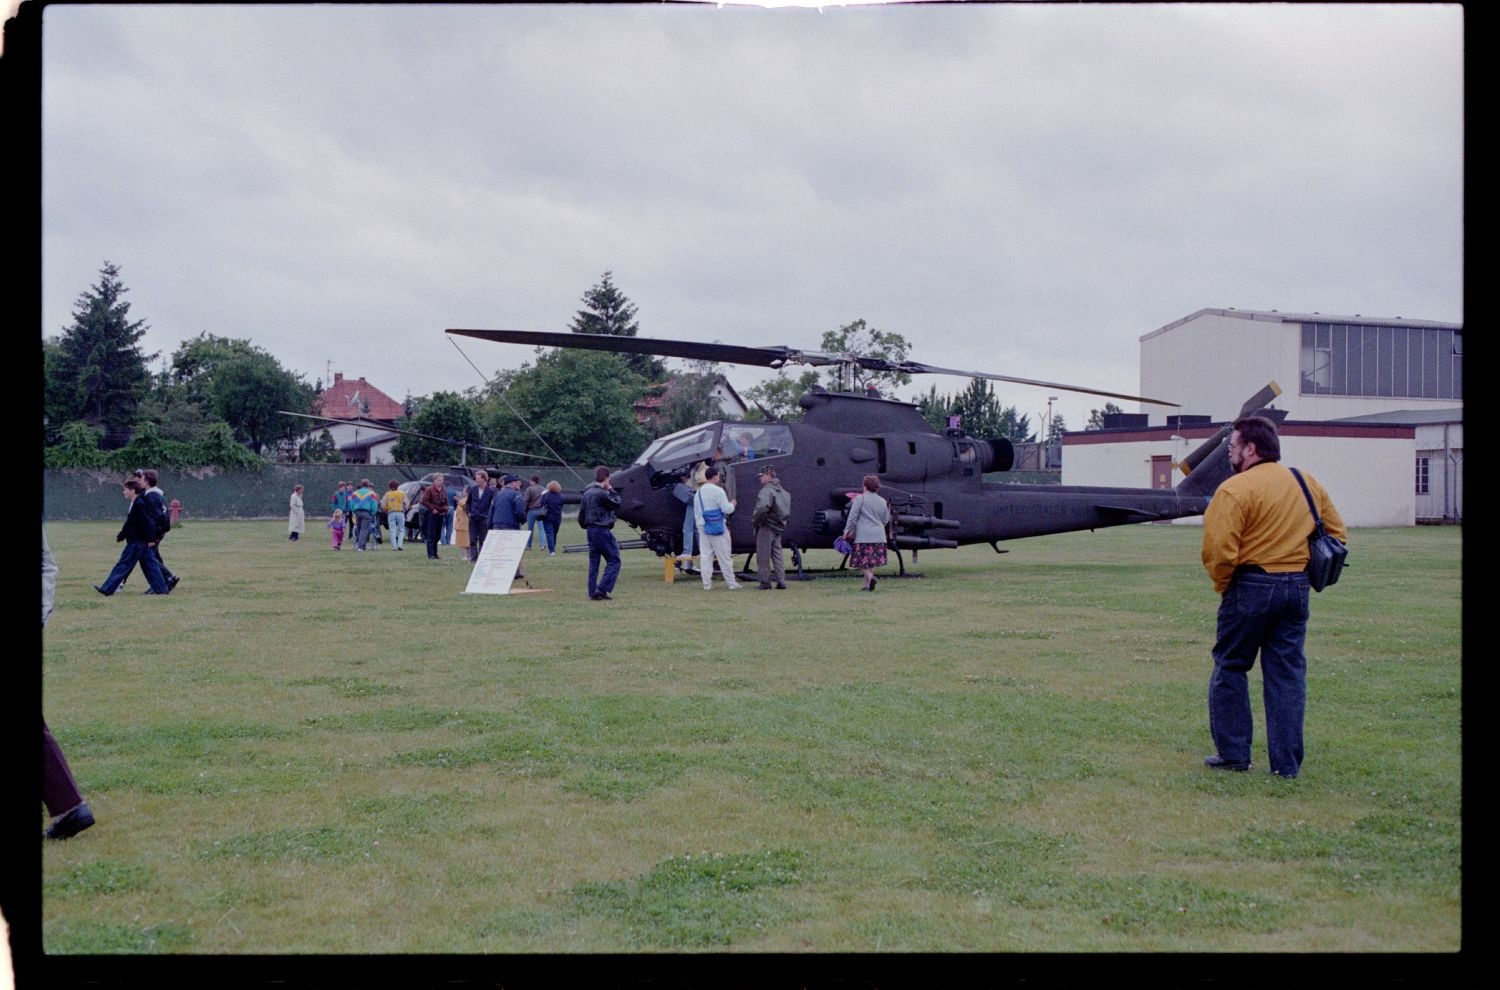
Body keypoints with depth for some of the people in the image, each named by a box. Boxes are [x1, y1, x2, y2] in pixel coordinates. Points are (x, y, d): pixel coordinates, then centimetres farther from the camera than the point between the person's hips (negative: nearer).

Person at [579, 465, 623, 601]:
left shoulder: (587, 493, 12)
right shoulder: (602, 493, -16)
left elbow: (581, 514, 16)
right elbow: (617, 503, -7)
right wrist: (611, 490, 1)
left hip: (591, 530, 9)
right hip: (602, 530, -9)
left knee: (593, 562, 11)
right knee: (614, 560, -2)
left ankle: (593, 592, 11)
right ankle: (602, 589, -10)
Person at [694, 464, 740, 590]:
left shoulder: (699, 492, 8)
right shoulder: (718, 491, -13)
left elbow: (696, 512, 13)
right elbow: (726, 509, -14)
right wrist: (732, 504, 6)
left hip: (703, 527, 6)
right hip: (718, 527, -6)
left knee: (706, 555, 8)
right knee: (724, 556, 0)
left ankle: (706, 583, 6)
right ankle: (732, 583, 4)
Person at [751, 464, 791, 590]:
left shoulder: (767, 490, -16)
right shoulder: (781, 490, 14)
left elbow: (763, 508, -31)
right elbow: (787, 510, 17)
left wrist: (755, 519, -16)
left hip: (766, 527, -9)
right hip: (779, 528, 9)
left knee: (763, 556, 0)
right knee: (777, 555, 13)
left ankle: (765, 582, 2)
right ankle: (781, 581, 10)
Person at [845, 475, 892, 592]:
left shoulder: (860, 498, -5)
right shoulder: (882, 501, 11)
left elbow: (852, 517, -7)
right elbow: (885, 521, 15)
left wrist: (847, 531, -1)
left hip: (863, 534, -5)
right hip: (878, 535, 5)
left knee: (861, 559, -2)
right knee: (871, 561, 12)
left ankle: (870, 577, -25)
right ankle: (867, 585, 12)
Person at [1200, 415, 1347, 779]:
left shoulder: (1235, 489, -12)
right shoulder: (1309, 484, 11)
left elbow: (1219, 551, -19)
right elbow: (1336, 534, 17)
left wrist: (1222, 585, -2)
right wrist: (1304, 571, 15)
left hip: (1251, 586, -6)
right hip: (1298, 587, 6)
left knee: (1230, 667, 9)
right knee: (1287, 673, 10)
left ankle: (1233, 753, 11)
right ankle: (1287, 762, 11)